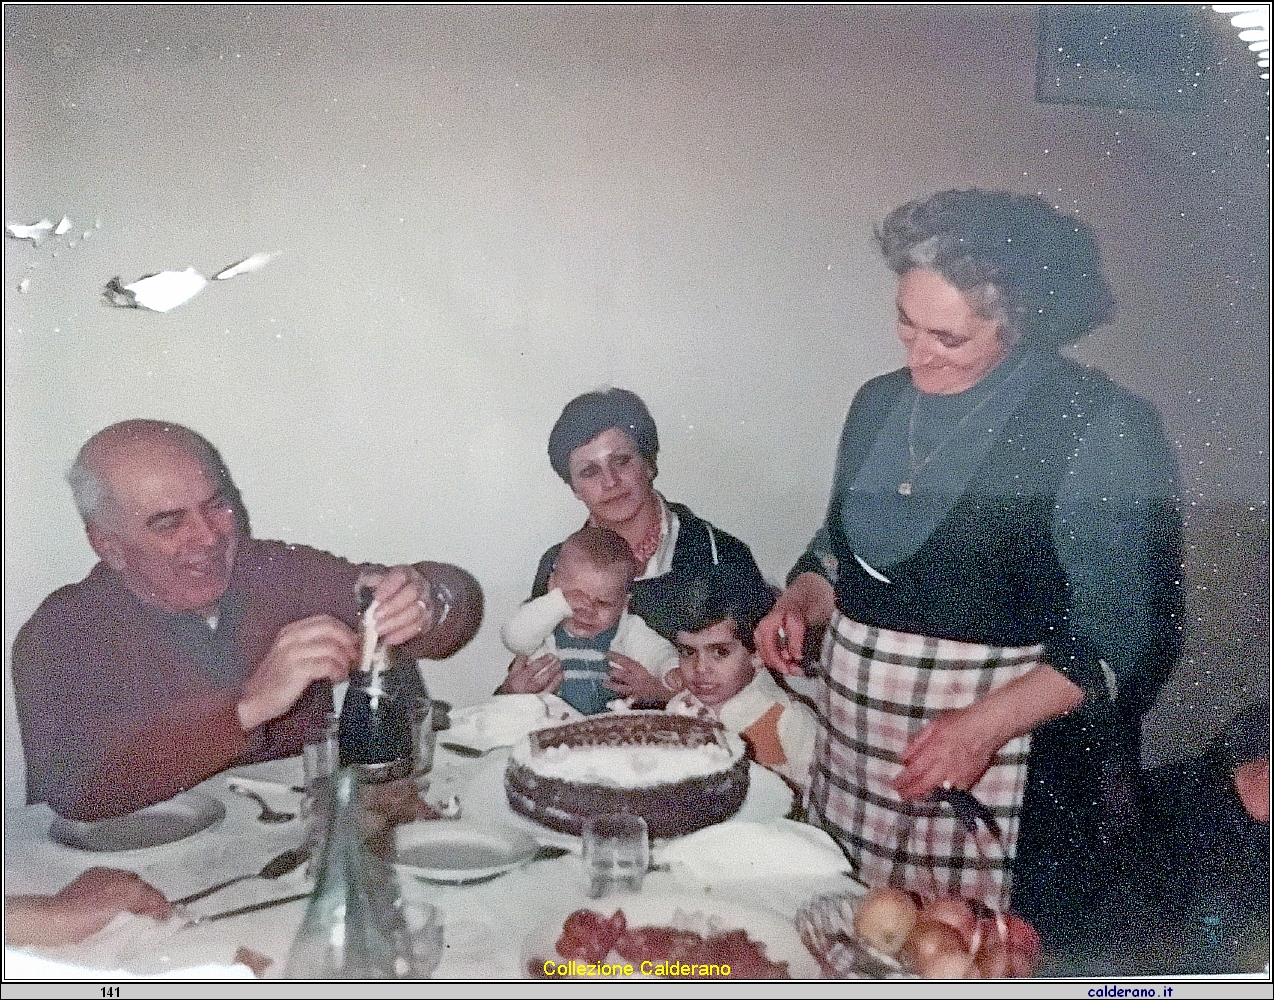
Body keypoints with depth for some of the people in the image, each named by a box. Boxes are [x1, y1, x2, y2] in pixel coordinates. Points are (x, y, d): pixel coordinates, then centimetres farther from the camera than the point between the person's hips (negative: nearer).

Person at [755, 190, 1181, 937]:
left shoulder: (1100, 427, -11)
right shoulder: (880, 404, 8)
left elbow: (1131, 634, -11)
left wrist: (987, 723, -20)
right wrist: (803, 599, 1)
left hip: (1012, 757, -5)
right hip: (857, 749, 5)